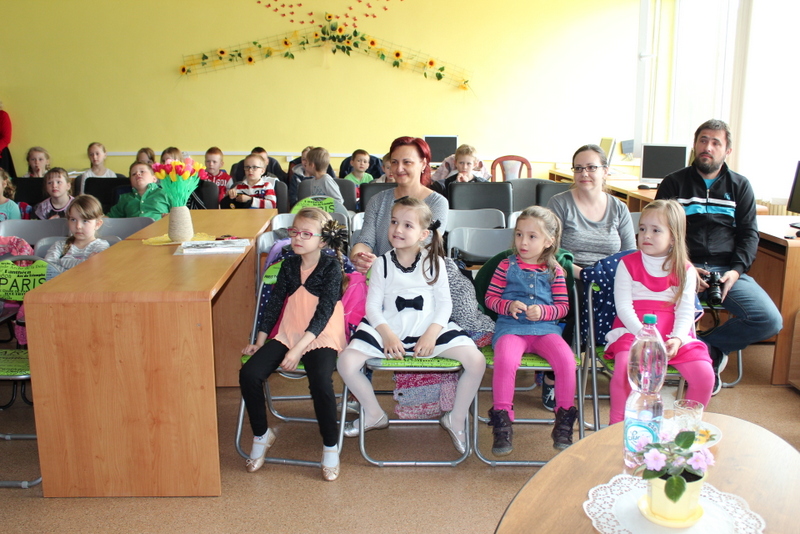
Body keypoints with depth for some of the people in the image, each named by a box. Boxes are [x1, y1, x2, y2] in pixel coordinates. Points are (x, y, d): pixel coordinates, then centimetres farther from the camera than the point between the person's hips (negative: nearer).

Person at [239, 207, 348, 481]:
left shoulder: (331, 267, -7)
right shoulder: (289, 265, 10)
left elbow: (324, 312, -15)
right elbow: (274, 303, 13)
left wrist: (298, 349, -22)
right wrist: (260, 342, 8)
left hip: (321, 338, -5)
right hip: (287, 335, 6)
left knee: (320, 383, -32)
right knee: (249, 373, -15)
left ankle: (331, 446, -7)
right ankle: (261, 435, 8)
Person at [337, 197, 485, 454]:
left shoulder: (434, 262, 2)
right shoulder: (382, 264, 3)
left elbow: (444, 304, -1)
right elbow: (372, 306, -1)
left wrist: (431, 335, -16)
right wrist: (387, 335, -17)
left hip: (429, 330, 0)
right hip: (388, 330, 1)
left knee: (477, 361, -21)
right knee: (346, 362, -20)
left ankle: (456, 419, 6)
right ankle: (374, 414, 8)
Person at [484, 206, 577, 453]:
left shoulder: (555, 271, 8)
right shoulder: (507, 266, 6)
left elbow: (563, 306, 9)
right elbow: (490, 298, 7)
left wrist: (543, 311, -10)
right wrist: (508, 306, -12)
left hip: (546, 328, 2)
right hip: (510, 327, -1)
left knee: (566, 358, -26)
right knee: (505, 359, -32)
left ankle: (564, 421, -6)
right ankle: (502, 423, -17)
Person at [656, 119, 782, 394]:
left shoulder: (740, 186, 17)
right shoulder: (674, 183, 10)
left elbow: (749, 234, 11)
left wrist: (736, 271, -8)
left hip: (727, 270, 3)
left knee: (770, 321, -20)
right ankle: (712, 354, -4)